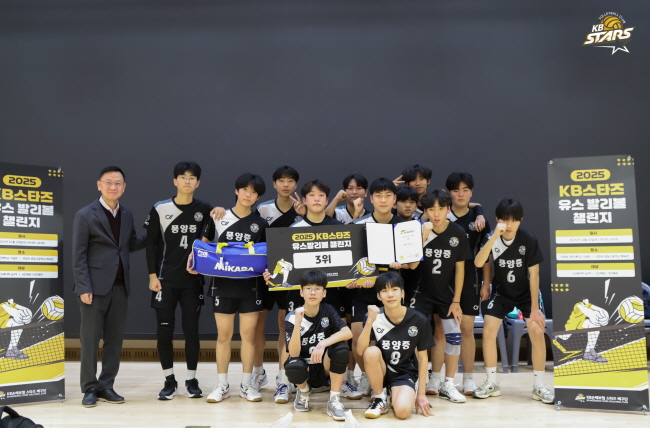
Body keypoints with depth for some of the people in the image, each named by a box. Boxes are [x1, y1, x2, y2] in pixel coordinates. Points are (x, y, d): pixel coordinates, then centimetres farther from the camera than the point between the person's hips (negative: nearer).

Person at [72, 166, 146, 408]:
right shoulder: (85, 215, -5)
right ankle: (90, 388, 14)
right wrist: (83, 288, -14)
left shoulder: (127, 215, 11)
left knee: (114, 339, 8)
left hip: (120, 287, 5)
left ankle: (106, 386, 19)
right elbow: (78, 255, -8)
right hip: (95, 287, -5)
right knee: (90, 339, 2)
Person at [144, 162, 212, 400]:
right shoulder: (160, 209, 0)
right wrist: (152, 275, -4)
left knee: (191, 330, 5)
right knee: (164, 330, 3)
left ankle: (191, 380, 17)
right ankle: (169, 380, 16)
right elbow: (151, 244, 2)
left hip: (193, 280, 1)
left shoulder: (205, 210, 3)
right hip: (166, 280, 0)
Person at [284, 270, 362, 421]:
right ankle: (304, 390, 2)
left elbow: (348, 333, -21)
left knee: (341, 349, -28)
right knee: (293, 366, -36)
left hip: (325, 367, 1)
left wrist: (323, 344, -34)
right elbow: (294, 354, -23)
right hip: (304, 369, -1)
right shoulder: (292, 318, -13)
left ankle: (334, 400, -14)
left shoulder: (328, 310, -7)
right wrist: (298, 323, -35)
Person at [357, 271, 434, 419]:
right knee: (371, 351, -32)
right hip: (381, 371, 1)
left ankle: (402, 394, 9)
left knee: (402, 411, -29)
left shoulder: (418, 320, -13)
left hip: (405, 373, -1)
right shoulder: (376, 318, -11)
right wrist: (370, 321, -34)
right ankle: (380, 399, -8)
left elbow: (422, 357, -4)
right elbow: (360, 351, -22)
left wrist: (421, 393, -3)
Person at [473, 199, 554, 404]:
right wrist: (494, 237, -42)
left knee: (537, 331, -17)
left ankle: (539, 386, -1)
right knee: (488, 332, -10)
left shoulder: (529, 240, -21)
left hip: (526, 292, -1)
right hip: (501, 292, 2)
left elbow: (534, 274, -16)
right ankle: (492, 383, 7)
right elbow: (478, 263, -32)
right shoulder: (492, 238, -16)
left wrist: (534, 308, -16)